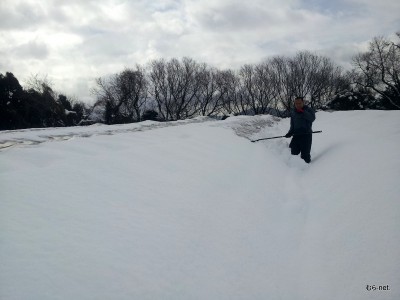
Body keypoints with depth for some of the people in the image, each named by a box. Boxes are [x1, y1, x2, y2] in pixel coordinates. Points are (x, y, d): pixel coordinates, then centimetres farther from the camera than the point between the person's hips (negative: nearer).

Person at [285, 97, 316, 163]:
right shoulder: (293, 112, 14)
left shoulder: (309, 110, 1)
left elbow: (312, 118, -19)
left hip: (306, 135, -4)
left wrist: (303, 112, -24)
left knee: (305, 155, -6)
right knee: (293, 153, 5)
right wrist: (290, 133, 5)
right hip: (296, 135, 5)